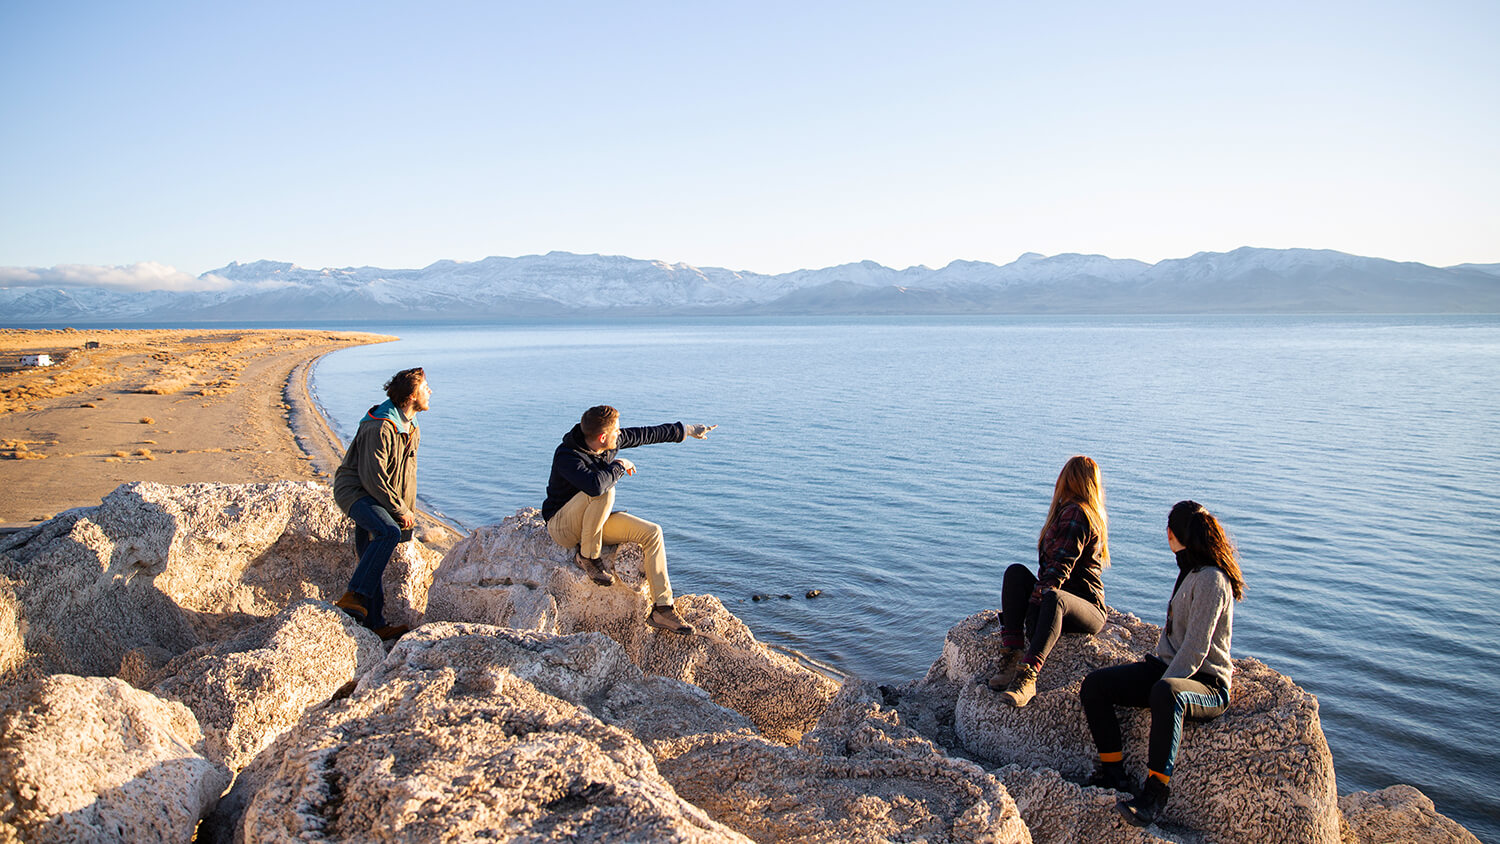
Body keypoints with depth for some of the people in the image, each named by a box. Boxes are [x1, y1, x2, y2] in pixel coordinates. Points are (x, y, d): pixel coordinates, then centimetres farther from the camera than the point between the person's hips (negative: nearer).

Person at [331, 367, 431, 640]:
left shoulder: (412, 429, 10)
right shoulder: (380, 428, -22)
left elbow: (408, 472, 20)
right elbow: (373, 478, -24)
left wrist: (409, 510, 15)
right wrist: (400, 510, -17)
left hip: (376, 498, 9)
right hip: (354, 491, -9)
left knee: (372, 561, 8)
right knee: (389, 532, -32)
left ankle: (376, 625, 11)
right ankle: (353, 596, -29)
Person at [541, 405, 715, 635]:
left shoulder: (611, 443, -4)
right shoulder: (567, 455, -27)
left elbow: (647, 435, 11)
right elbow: (595, 485, -45)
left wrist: (686, 430, 21)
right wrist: (618, 466, -26)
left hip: (595, 521, 7)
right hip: (562, 526, -7)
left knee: (652, 532, -9)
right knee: (604, 491, -35)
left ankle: (662, 609, -8)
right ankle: (587, 555, -16)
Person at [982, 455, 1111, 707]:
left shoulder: (1075, 513, -9)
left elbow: (1060, 568, -20)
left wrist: (1033, 602, -27)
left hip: (1088, 610, -9)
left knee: (1053, 599, -39)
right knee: (1016, 571, -14)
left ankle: (1026, 676, -58)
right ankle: (1011, 655, -29)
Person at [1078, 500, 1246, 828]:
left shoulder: (1211, 579, -15)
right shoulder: (1189, 571, 15)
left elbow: (1196, 648, -22)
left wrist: (1161, 686, -24)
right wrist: (1150, 674, 12)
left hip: (1206, 684, -9)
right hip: (1167, 668, 9)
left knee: (1166, 695, -42)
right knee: (1093, 686, -8)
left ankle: (1154, 795, -37)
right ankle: (1114, 775, -8)